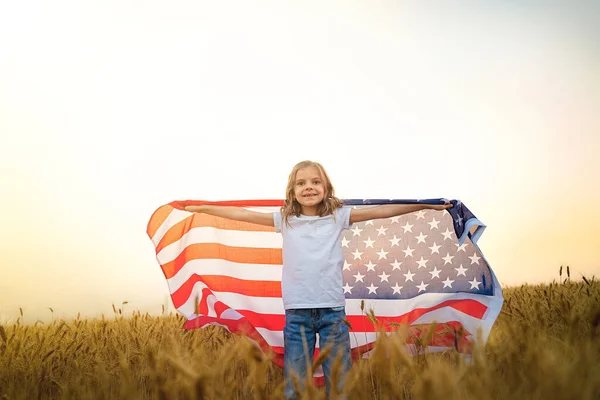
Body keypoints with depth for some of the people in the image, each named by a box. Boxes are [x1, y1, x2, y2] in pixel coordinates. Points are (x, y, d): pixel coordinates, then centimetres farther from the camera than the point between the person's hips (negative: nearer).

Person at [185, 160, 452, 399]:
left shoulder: (338, 216, 4)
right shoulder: (284, 220, 6)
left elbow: (381, 211, 4)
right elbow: (242, 214, 9)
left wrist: (427, 205, 4)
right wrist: (201, 208, 10)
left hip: (332, 310, 0)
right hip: (297, 312, 1)